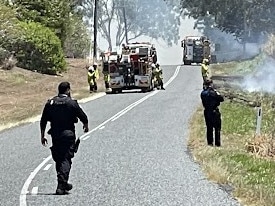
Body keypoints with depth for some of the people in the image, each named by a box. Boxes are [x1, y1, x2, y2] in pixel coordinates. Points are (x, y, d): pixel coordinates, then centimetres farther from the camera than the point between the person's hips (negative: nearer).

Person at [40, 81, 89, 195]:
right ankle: (61, 185, -16)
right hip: (68, 134, -4)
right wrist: (86, 126, 21)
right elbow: (83, 117, 0)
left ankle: (63, 183, 27)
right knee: (66, 159, -5)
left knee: (58, 159, 16)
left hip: (55, 135, 4)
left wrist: (42, 136, 13)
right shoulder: (72, 103, -6)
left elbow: (43, 121, 5)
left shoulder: (50, 103, 5)